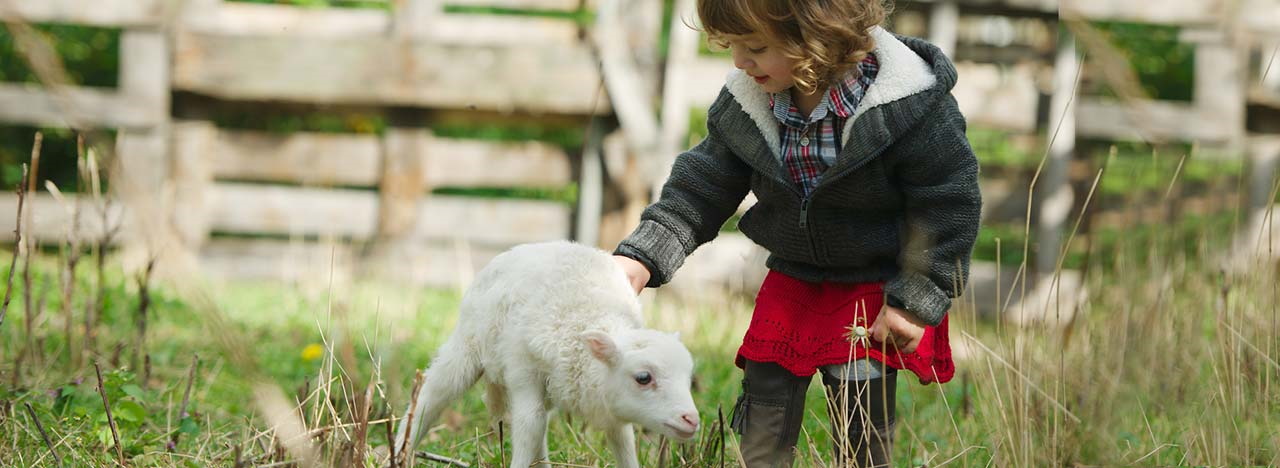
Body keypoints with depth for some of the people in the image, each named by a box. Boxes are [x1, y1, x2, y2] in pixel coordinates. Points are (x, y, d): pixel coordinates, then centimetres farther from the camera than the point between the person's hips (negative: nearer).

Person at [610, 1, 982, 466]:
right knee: (762, 430, 5)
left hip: (876, 289, -5)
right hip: (791, 284, 5)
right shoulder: (744, 101, -10)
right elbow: (702, 187, -1)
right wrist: (642, 256, -13)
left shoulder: (909, 103, -25)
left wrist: (916, 300, -16)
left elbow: (946, 203, -17)